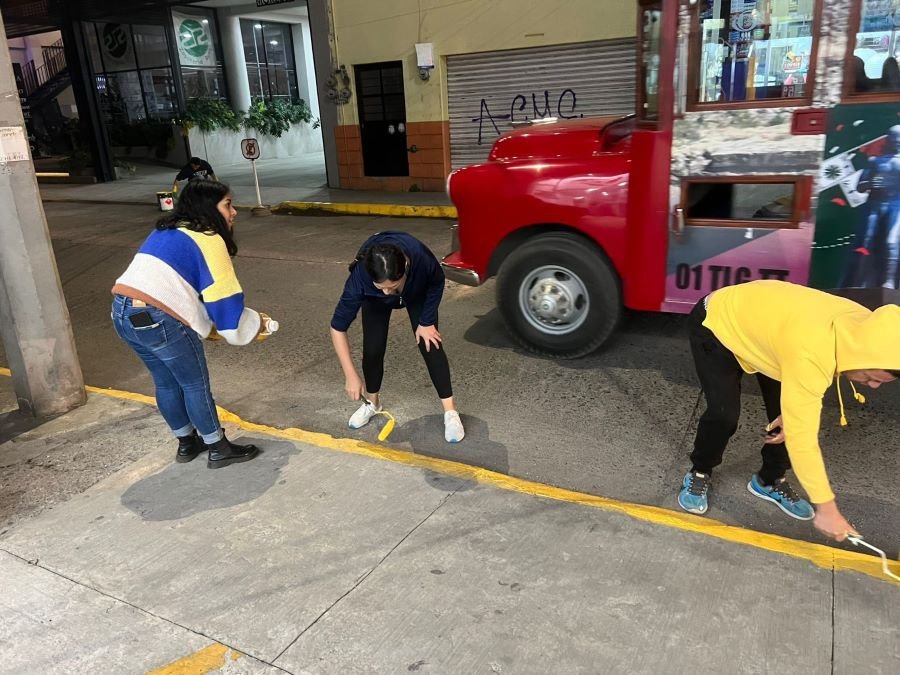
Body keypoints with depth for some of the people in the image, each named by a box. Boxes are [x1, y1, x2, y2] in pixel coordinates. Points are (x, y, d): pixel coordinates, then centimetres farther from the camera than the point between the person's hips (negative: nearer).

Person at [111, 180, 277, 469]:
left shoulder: (168, 232, 21)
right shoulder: (209, 241, -6)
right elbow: (225, 299, -9)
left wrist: (208, 326, 22)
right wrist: (255, 324, 7)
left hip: (122, 313, 9)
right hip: (156, 319, -9)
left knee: (166, 382, 22)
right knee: (195, 384, 7)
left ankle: (187, 443, 38)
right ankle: (218, 449, 21)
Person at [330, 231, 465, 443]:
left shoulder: (420, 258, -44)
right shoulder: (360, 278, -41)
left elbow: (437, 282, -18)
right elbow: (338, 327, -32)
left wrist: (427, 321, -16)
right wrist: (351, 376, -32)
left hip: (417, 291, 0)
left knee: (430, 344, -10)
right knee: (373, 348, -7)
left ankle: (450, 411, -2)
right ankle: (372, 402, 20)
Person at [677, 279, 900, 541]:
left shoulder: (866, 326, -19)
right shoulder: (810, 353, -43)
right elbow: (802, 437, -36)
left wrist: (793, 412, -7)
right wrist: (826, 507, -28)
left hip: (760, 322, 7)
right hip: (716, 324, -7)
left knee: (787, 415, 0)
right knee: (724, 414, -15)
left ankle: (770, 480, 23)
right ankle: (699, 474, 13)